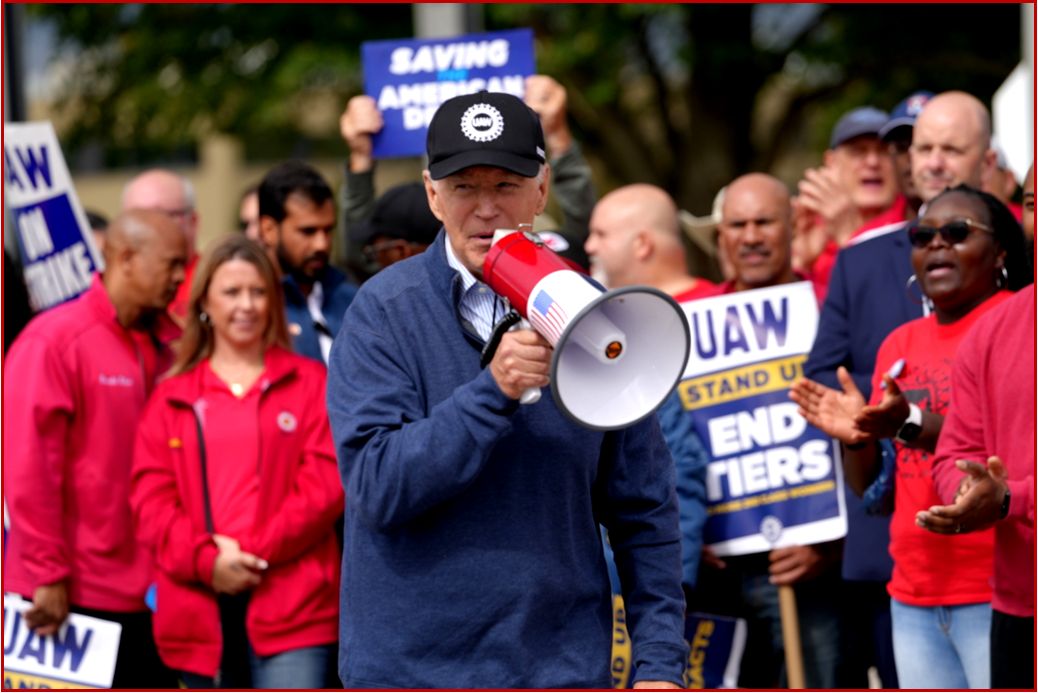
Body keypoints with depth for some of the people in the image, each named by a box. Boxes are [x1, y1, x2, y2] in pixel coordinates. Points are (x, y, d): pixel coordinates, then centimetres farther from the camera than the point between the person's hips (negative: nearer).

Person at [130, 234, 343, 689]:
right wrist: (206, 561, -12)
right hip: (200, 610, 2)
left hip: (291, 604, -2)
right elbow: (150, 499, 4)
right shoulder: (171, 398, 13)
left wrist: (253, 550, -10)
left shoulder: (310, 383, 9)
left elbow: (325, 485, -1)